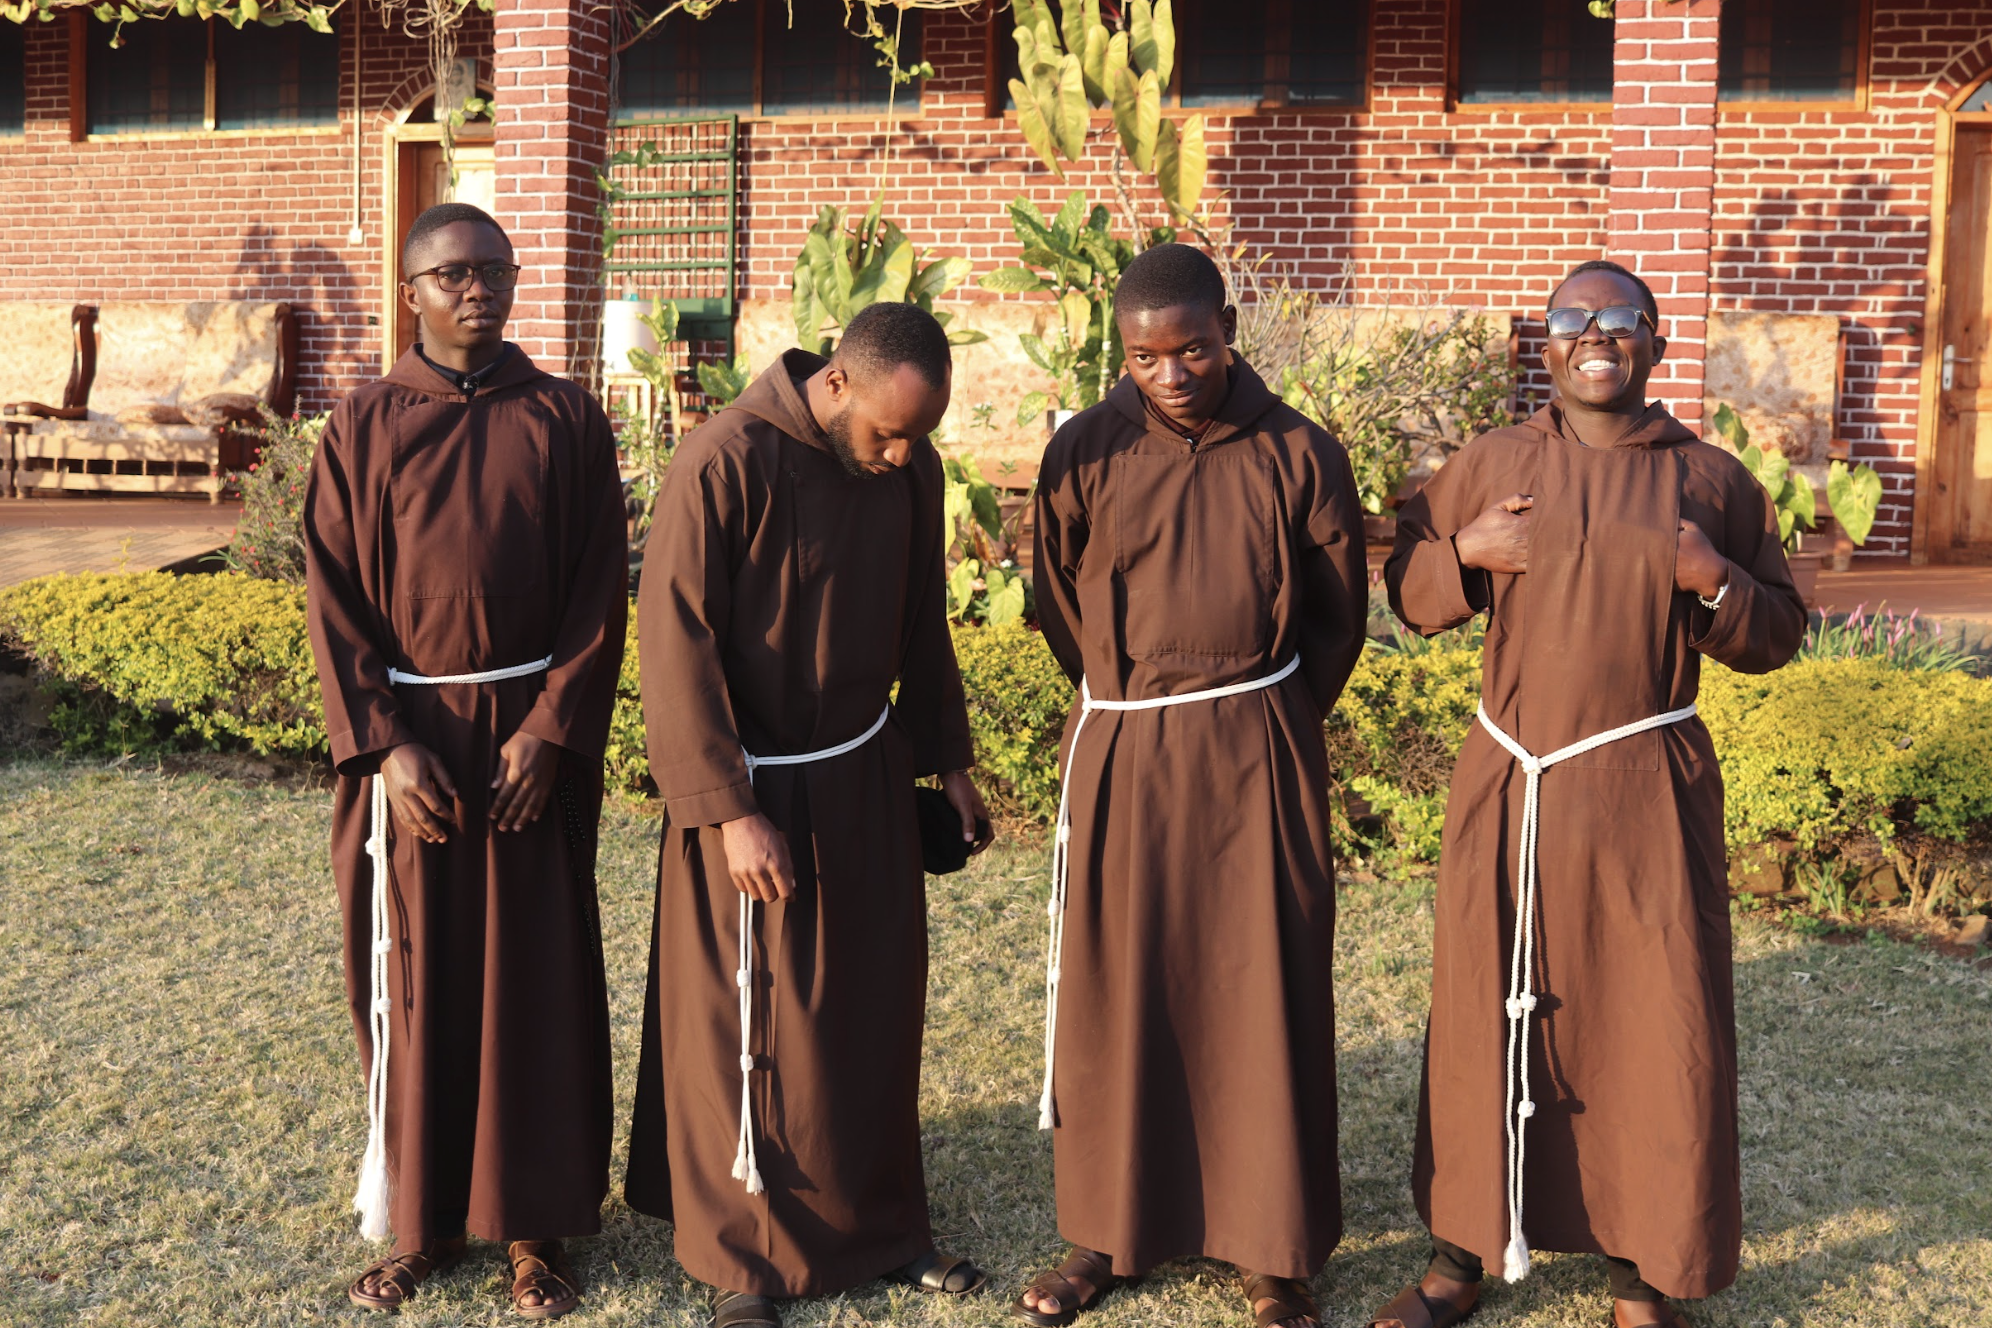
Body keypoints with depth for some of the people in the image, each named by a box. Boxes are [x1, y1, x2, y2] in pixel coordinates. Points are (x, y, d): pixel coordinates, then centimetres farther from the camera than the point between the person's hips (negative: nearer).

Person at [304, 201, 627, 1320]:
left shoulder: (566, 420, 2)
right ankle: (422, 1216, 21)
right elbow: (335, 597, 0)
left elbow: (603, 590, -1)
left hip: (533, 734, 0)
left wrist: (550, 727, -10)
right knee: (412, 976, 6)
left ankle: (536, 1221, 16)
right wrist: (385, 744, -10)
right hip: (407, 735, 1)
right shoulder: (365, 427, 3)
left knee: (534, 973, 4)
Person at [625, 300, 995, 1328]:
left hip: (868, 779, 6)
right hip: (756, 791, -6)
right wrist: (728, 811, -19)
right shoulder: (726, 462, -20)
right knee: (747, 1028, 5)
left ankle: (879, 1222, 30)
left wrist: (949, 761, 14)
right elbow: (676, 644, -18)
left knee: (877, 1010, 13)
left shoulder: (910, 469, -1)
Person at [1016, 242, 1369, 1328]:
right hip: (1119, 754, 1)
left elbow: (1339, 613, 8)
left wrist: (1261, 721, 11)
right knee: (1114, 993, 8)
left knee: (1263, 996, 4)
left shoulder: (1299, 456, -3)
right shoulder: (1084, 453, -2)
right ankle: (1107, 1232, 24)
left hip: (1257, 756, -1)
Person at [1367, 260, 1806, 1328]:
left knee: (1658, 1024, 3)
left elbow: (1778, 636, 9)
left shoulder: (1712, 479, 4)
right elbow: (1406, 587, 13)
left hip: (1647, 794, -1)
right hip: (1507, 783, 1)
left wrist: (1719, 582, -11)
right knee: (1484, 1009, 8)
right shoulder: (1490, 466, 6)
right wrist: (1463, 551, -7)